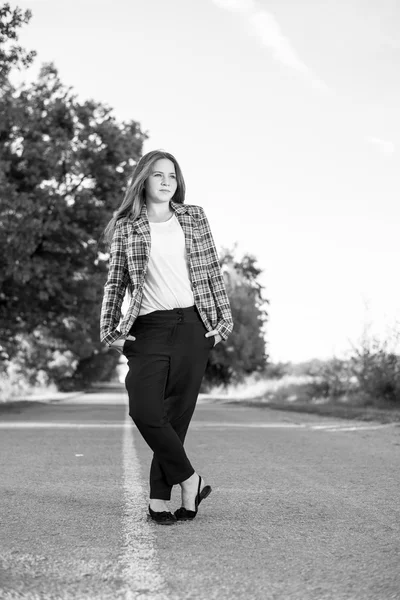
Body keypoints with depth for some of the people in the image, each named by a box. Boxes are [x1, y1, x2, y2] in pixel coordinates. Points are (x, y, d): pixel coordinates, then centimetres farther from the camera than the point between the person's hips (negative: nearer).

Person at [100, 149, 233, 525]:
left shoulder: (194, 218, 11)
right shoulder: (125, 227, 8)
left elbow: (212, 272, 11)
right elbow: (114, 282, 9)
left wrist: (224, 319, 6)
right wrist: (109, 329, 2)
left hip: (192, 326, 1)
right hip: (148, 329, -1)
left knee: (178, 412, 1)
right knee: (144, 411, -14)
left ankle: (160, 497, 12)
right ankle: (190, 481, 2)